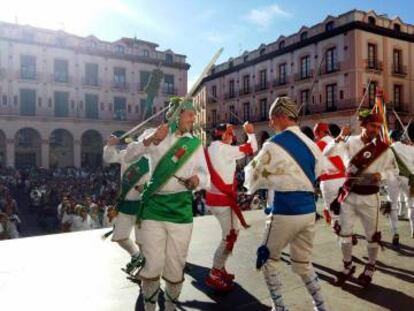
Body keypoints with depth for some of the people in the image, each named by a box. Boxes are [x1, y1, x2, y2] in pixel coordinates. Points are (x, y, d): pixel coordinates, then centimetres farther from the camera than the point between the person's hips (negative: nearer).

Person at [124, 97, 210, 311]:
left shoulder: (195, 143, 8)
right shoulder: (155, 135, 5)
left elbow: (206, 177, 3)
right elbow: (129, 156, -6)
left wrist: (198, 179, -21)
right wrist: (151, 140, -21)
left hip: (182, 210, 2)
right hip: (154, 206, -1)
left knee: (176, 266, 11)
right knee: (152, 265, 2)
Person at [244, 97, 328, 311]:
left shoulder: (273, 145, -12)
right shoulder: (310, 144, 7)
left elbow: (253, 180, -3)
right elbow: (324, 173, 14)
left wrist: (250, 166, 17)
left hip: (284, 212, -6)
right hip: (309, 211, 6)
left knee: (269, 259, 15)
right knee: (303, 263, 21)